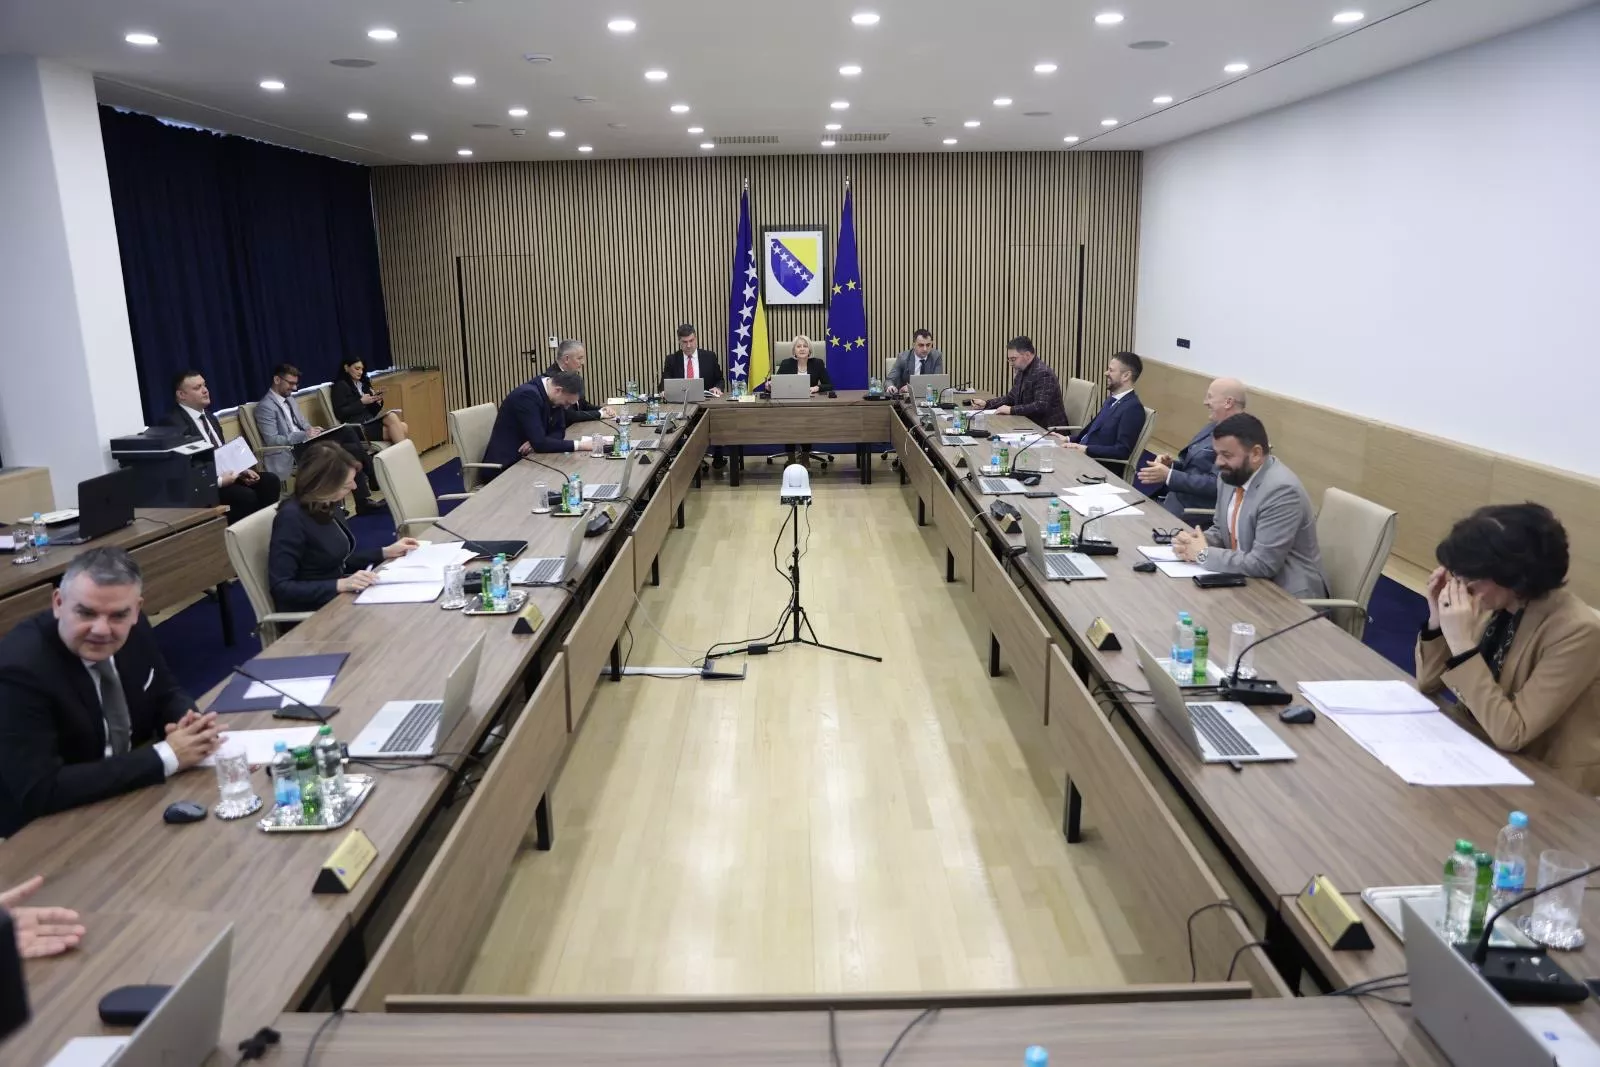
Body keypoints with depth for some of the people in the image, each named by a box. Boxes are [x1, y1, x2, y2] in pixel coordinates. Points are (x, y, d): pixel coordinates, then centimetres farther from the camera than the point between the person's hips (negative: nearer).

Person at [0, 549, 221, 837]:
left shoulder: (135, 630, -9)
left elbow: (166, 694, 7)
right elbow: (39, 792, -26)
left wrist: (191, 726, -15)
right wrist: (166, 758, -26)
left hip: (133, 792, 6)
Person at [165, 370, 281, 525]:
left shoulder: (210, 417, 17)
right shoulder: (174, 423, -13)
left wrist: (240, 471, 3)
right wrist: (218, 481, -22)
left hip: (226, 473, 9)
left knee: (270, 480, -9)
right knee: (247, 496, -29)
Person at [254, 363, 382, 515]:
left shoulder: (289, 399, 17)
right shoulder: (265, 407, -11)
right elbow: (272, 440, -17)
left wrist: (312, 430, 0)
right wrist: (303, 435, -24)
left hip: (305, 442, 8)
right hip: (292, 452, -8)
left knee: (347, 431, -16)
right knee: (350, 451, -22)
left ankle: (374, 479, -16)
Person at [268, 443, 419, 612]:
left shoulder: (330, 506, 3)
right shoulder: (292, 517, -21)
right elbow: (280, 587, -23)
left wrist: (386, 552, 8)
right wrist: (340, 585, -29)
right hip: (312, 613, -8)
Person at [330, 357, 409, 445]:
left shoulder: (363, 383, 19)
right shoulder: (340, 386, -1)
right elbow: (340, 413, -11)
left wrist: (377, 402, -2)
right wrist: (361, 402, -14)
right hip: (357, 427, -7)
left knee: (403, 428, -22)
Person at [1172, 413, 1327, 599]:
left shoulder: (1281, 490, -24)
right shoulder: (1230, 476, 0)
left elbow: (1263, 564, -26)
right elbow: (1221, 529, 12)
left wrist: (1204, 554, -19)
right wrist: (1195, 540, -9)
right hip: (1248, 579, 7)